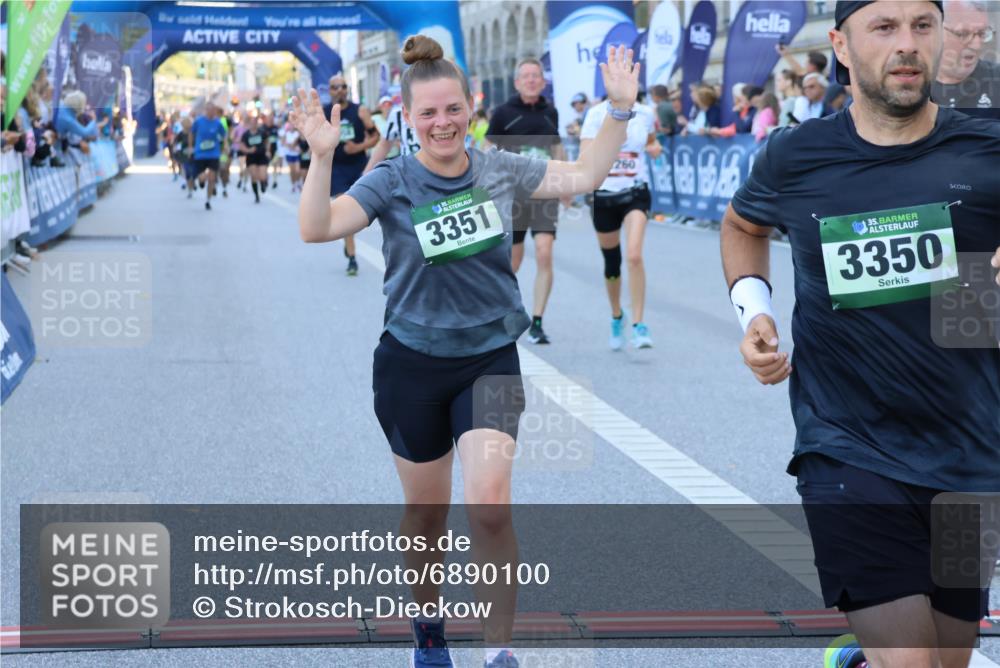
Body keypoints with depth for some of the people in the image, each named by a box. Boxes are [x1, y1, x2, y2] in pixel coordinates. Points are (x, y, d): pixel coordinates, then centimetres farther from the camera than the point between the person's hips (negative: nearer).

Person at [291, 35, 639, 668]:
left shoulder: (499, 169, -1)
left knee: (489, 507, -17)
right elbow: (317, 228, -25)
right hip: (412, 365, -1)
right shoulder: (391, 181, -11)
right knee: (426, 514, 12)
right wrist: (322, 155, -40)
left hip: (491, 360, 1)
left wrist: (619, 109, -5)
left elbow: (583, 176, 6)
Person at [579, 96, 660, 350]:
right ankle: (617, 317, 38)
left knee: (634, 255, -22)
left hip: (635, 192, 0)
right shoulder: (597, 113, -5)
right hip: (604, 194, 0)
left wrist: (655, 147, -2)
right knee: (612, 263, 12)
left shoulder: (645, 113, 1)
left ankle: (638, 325, -17)